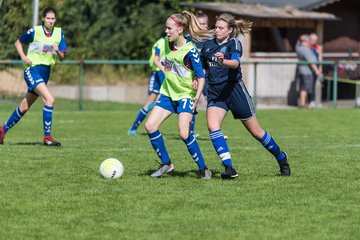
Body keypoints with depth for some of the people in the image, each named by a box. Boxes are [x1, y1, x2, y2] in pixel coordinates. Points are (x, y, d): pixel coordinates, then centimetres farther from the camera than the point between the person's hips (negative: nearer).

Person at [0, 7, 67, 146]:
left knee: (24, 107, 14)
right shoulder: (34, 31, -9)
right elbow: (18, 42, 6)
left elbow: (62, 58, 7)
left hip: (45, 72, 6)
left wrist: (58, 51, -15)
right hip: (32, 70, -6)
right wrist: (23, 57, -9)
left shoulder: (59, 33, 3)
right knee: (50, 99, -23)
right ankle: (47, 137, -19)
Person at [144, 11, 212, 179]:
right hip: (168, 92, 7)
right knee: (150, 126, -4)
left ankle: (203, 169, -5)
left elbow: (201, 76, -19)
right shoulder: (167, 42, -1)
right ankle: (166, 164, 10)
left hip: (186, 94, -7)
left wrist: (197, 98, -24)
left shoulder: (190, 50, -21)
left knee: (184, 133, -20)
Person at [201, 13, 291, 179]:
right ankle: (229, 168, -23)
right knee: (212, 126, -23)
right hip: (215, 92, 4)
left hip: (234, 89, -4)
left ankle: (281, 159, 27)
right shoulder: (208, 45, 9)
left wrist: (223, 61, -49)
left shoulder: (234, 43, -7)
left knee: (256, 131, 5)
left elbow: (235, 63, -28)